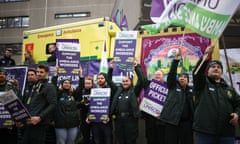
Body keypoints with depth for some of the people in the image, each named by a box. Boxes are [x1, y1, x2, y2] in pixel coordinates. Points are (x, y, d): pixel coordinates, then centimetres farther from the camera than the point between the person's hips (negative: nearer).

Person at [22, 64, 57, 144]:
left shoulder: (50, 87, -7)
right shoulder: (35, 86, 19)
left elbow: (53, 105, -16)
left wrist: (40, 117, -22)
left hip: (39, 123, -8)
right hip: (30, 122, 8)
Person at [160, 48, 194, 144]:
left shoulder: (191, 90, 13)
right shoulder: (173, 86, 5)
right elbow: (171, 74, -9)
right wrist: (176, 60, -18)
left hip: (186, 122, 3)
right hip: (172, 120, -2)